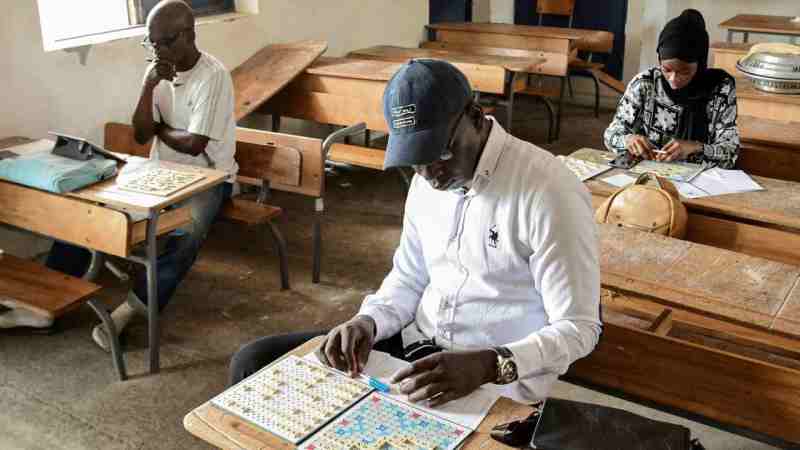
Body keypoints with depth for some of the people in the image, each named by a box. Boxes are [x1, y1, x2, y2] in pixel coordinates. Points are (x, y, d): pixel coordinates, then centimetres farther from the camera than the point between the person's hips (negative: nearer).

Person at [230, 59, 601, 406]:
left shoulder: (550, 193, -20)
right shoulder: (429, 179, 4)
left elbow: (578, 329, -18)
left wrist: (488, 365, -34)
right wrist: (369, 321, -9)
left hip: (494, 379, -6)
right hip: (415, 344, 7)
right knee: (254, 362, -1)